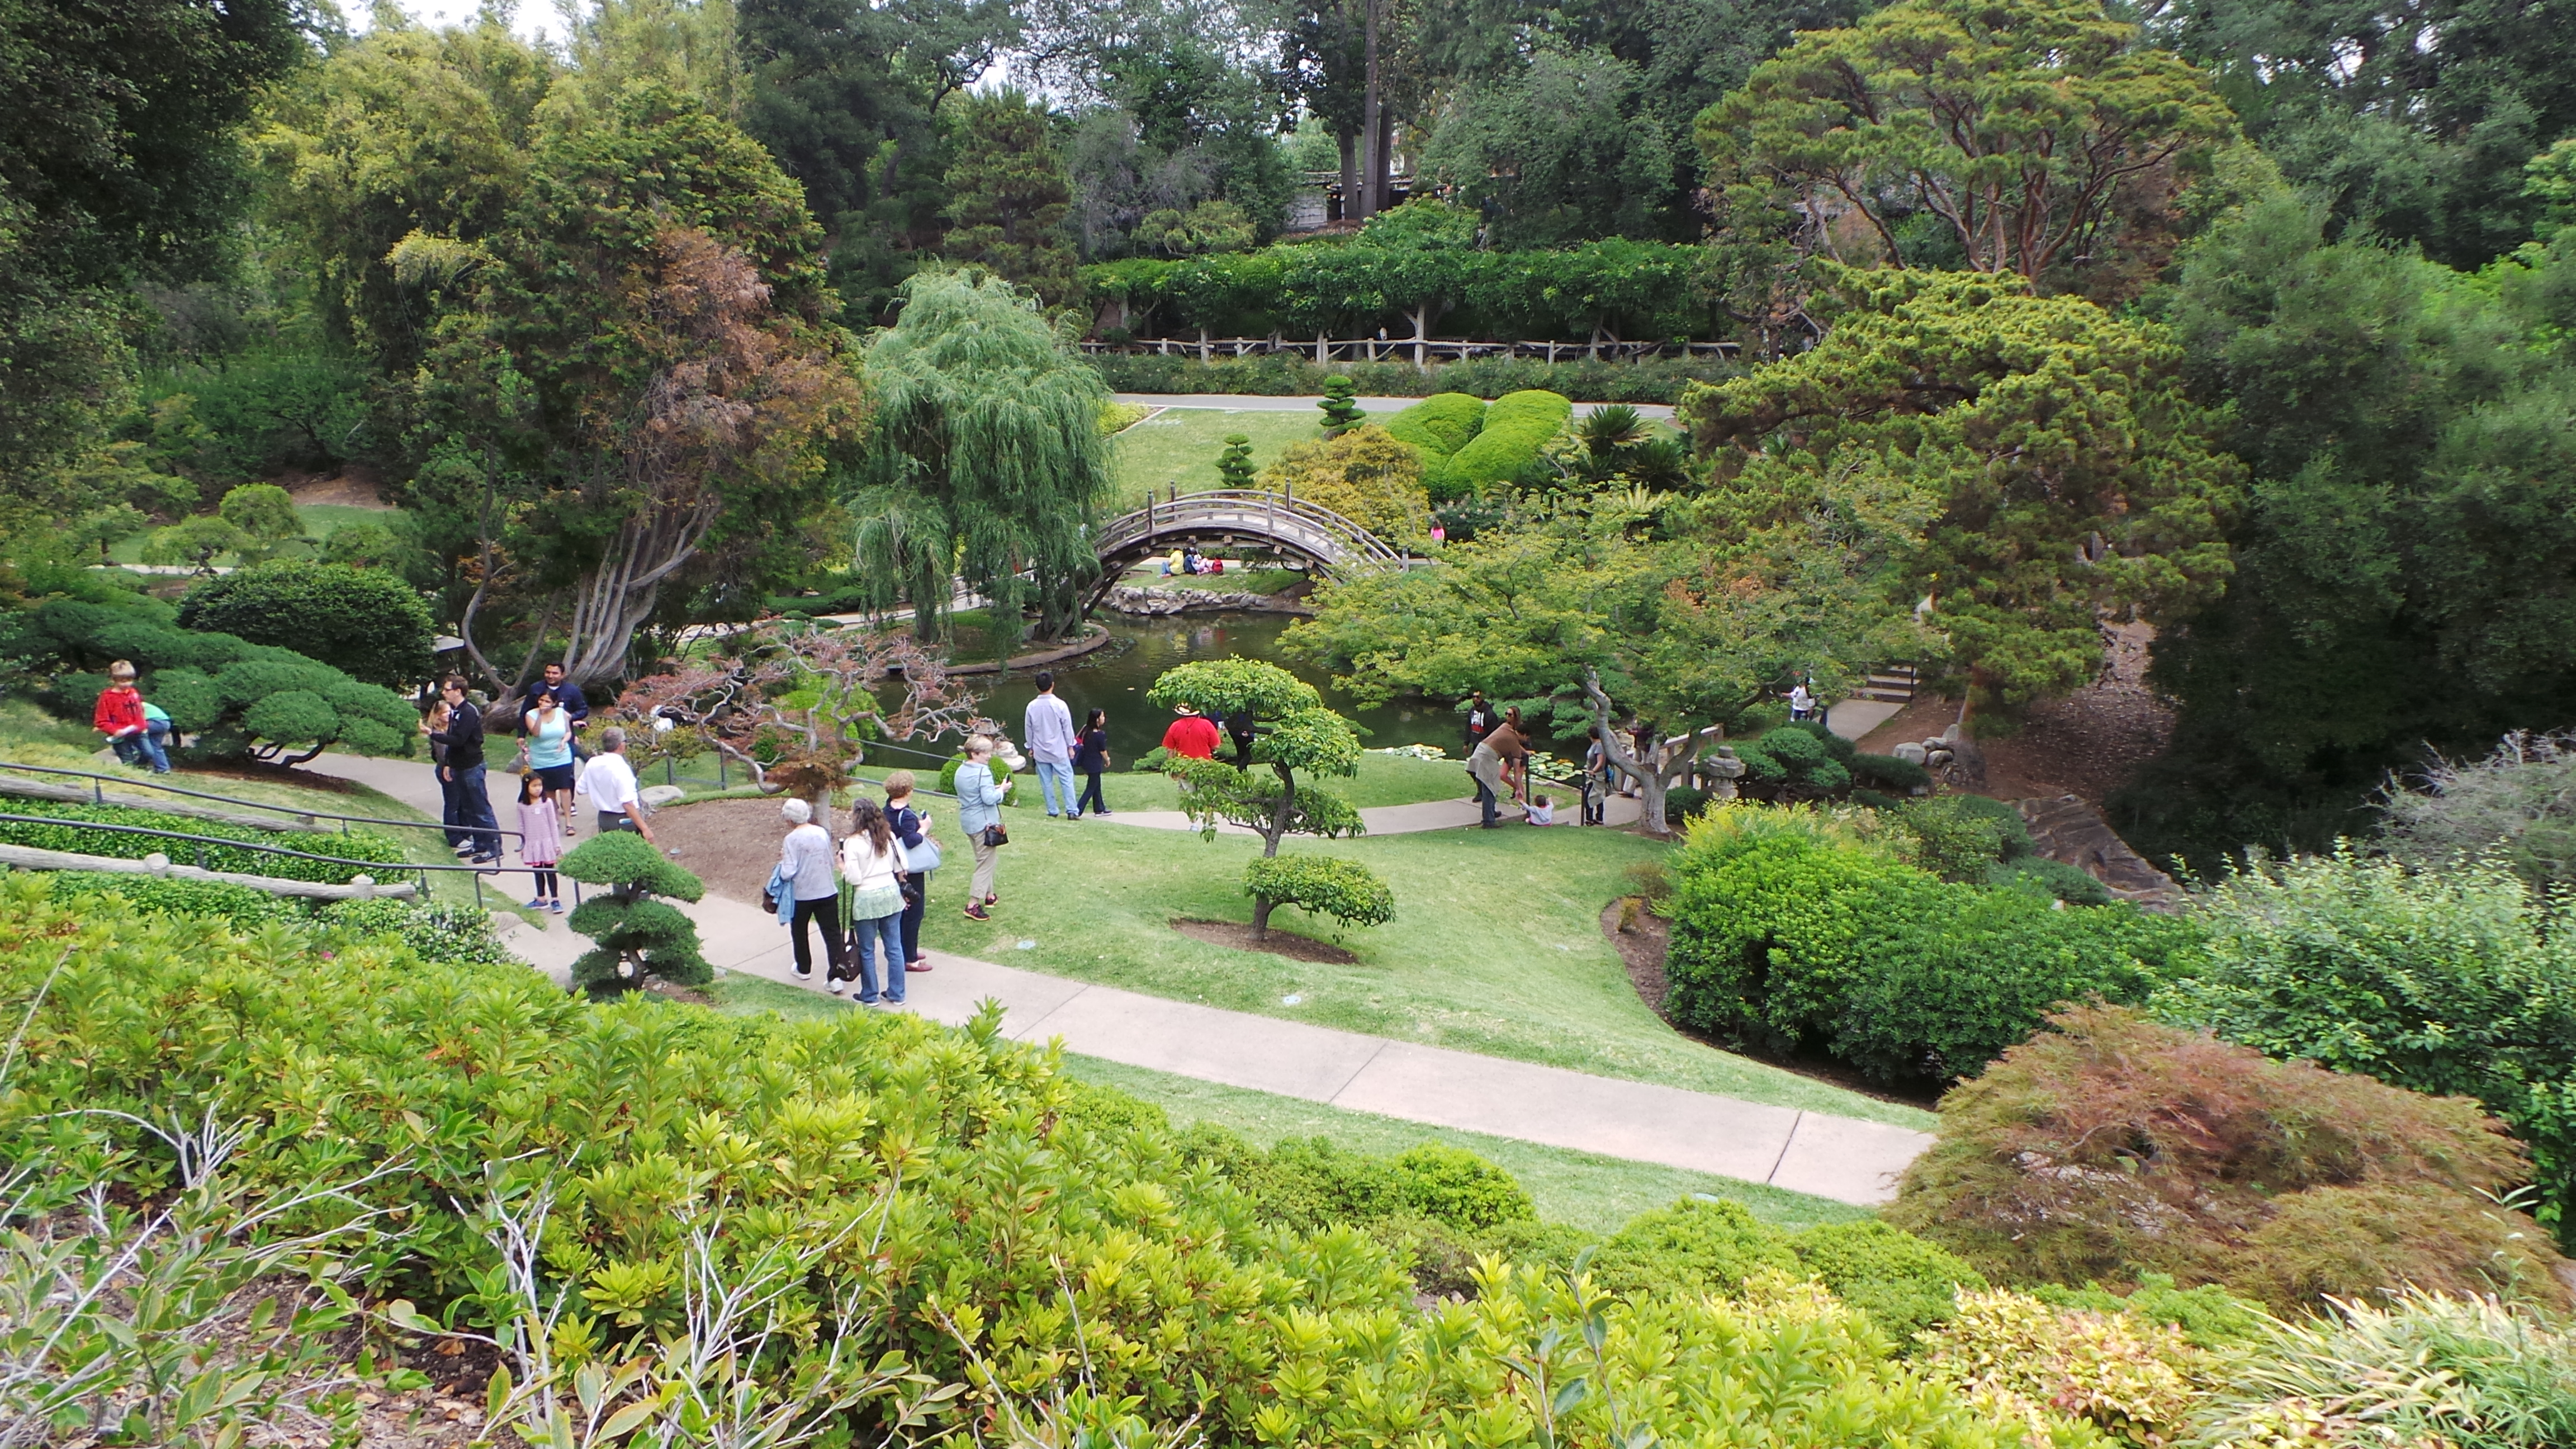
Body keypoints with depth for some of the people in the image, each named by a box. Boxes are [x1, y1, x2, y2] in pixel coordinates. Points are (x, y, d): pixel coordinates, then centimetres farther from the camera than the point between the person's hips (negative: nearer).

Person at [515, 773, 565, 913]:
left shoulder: (547, 803, -6)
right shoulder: (522, 806, 0)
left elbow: (553, 824, -2)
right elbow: (521, 827, 6)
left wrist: (557, 844, -2)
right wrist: (522, 846, 7)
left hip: (546, 842, -2)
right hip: (531, 844, 3)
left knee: (550, 871, 1)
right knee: (537, 871, 12)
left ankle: (555, 900, 5)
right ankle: (541, 899, 22)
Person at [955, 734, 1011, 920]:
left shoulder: (961, 771, 7)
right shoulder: (983, 772, -21)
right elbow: (989, 799, -26)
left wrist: (995, 789, 10)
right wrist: (1001, 790, -8)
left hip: (968, 821, 9)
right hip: (984, 823, -9)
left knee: (983, 860, 24)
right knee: (986, 863, -2)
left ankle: (989, 896, 34)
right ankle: (973, 905, -6)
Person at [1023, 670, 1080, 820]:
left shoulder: (1032, 706, -6)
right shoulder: (1060, 705, -13)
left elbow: (1028, 729, 4)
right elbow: (1067, 728, -7)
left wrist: (1031, 747, 18)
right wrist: (1070, 746, 6)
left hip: (1040, 752, 2)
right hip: (1059, 751, -2)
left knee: (1046, 782, 10)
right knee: (1067, 780, 3)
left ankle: (1052, 811, 14)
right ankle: (1072, 811, -1)